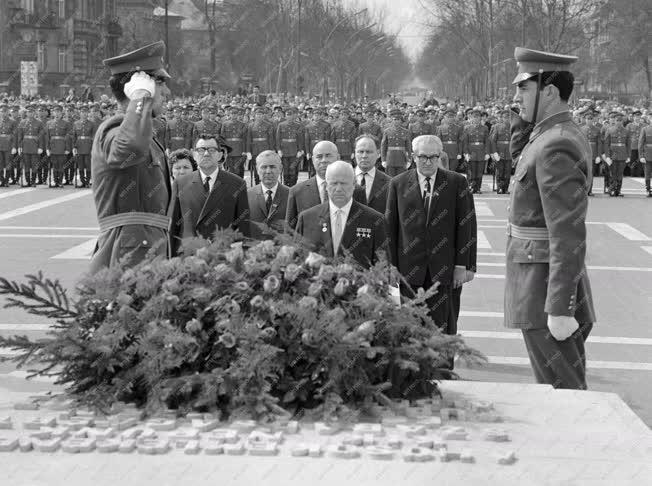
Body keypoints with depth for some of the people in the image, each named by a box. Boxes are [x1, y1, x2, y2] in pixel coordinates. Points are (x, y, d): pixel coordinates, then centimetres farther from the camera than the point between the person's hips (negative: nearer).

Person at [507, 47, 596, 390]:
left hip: (544, 292, -10)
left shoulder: (556, 148, -19)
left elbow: (569, 236, -24)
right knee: (569, 389, 14)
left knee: (561, 391, -5)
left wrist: (560, 309, -24)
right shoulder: (565, 136, 13)